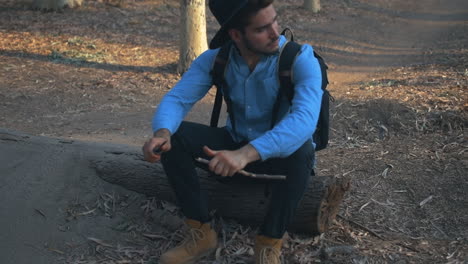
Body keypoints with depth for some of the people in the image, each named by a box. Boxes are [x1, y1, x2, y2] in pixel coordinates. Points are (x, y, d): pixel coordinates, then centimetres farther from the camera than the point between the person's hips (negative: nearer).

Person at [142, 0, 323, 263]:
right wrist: (162, 132, -43)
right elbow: (177, 99, -18)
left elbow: (305, 118, -41)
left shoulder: (300, 58, -26)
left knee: (301, 150, -39)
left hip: (281, 154, -3)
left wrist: (246, 153, -55)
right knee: (174, 136, -17)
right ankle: (202, 232, -9)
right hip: (236, 144, 4)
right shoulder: (215, 58, -13)